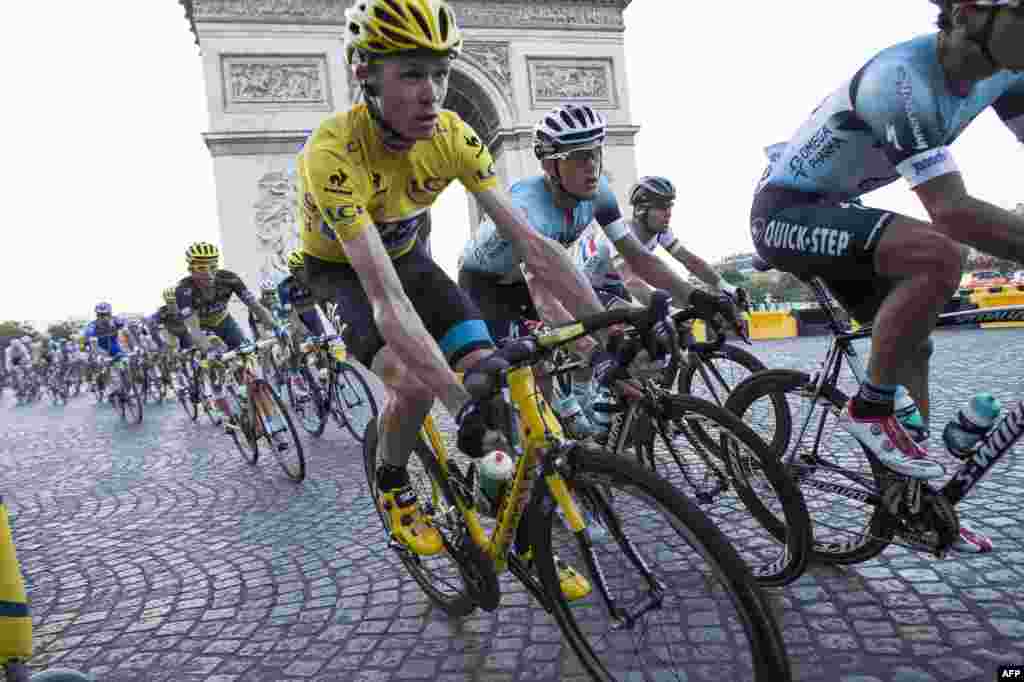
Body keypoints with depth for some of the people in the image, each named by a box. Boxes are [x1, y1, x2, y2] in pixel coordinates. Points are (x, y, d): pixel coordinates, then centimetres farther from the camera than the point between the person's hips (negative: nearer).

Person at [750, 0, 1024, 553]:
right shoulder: (903, 77, -29)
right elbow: (952, 211, -35)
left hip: (832, 212, 9)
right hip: (784, 213, -9)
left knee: (912, 343, 8)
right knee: (937, 255, -31)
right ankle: (870, 409, -12)